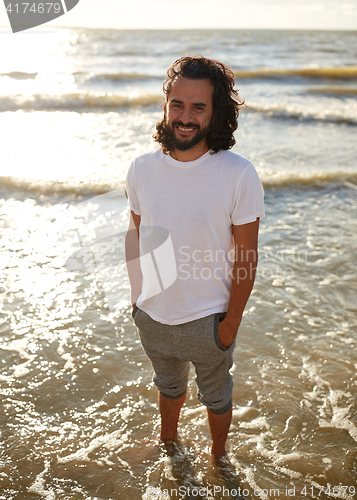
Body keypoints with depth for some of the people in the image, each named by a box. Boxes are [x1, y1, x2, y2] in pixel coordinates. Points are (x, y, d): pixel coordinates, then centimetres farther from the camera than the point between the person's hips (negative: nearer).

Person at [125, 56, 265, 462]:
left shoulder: (239, 175, -21)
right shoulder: (141, 169, -10)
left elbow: (246, 256, -15)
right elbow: (137, 240, 2)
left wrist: (232, 321, -11)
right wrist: (136, 297, 7)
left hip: (208, 318, -3)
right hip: (152, 314, 4)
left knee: (215, 395, 23)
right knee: (169, 385, 30)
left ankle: (218, 456, 52)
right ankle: (168, 439, 60)